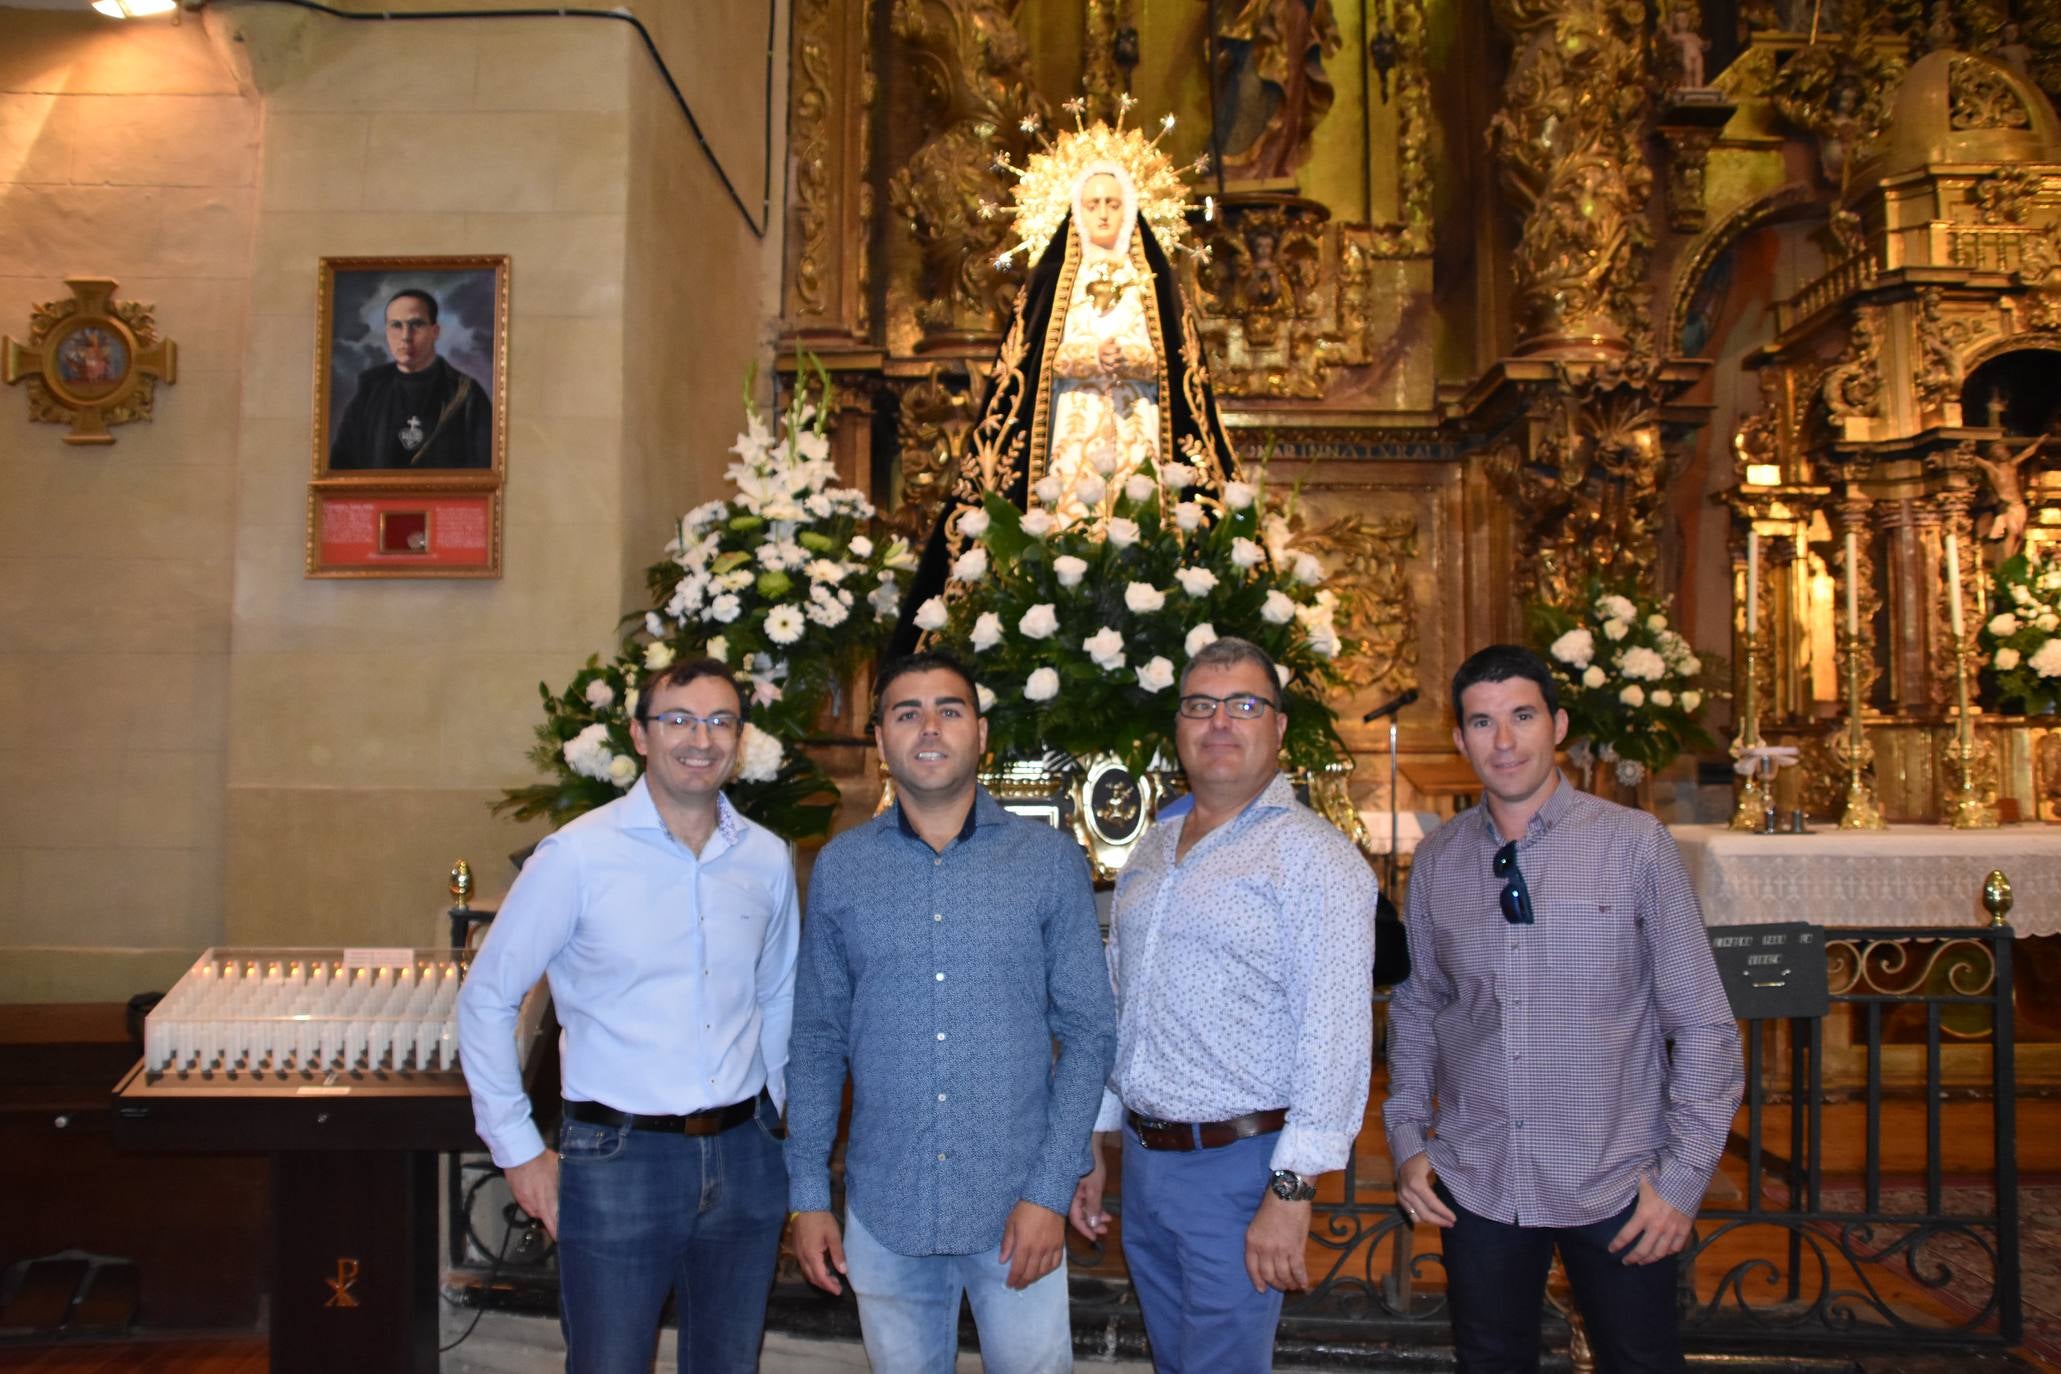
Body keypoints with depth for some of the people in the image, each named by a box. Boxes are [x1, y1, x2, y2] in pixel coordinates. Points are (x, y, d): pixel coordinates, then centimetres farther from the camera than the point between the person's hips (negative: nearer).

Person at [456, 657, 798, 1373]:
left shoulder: (768, 857, 3)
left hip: (743, 1156, 4)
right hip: (618, 1158, -4)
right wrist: (519, 1150, -4)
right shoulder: (577, 853, -10)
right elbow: (486, 998, -3)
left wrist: (778, 1114, 12)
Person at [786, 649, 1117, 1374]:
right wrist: (807, 1195, 2)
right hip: (882, 1206, 2)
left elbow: (1088, 1030, -3)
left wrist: (1051, 1191, -9)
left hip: (1016, 1204, -1)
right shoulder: (840, 867, 1)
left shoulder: (1050, 859, -4)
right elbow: (818, 1038, 5)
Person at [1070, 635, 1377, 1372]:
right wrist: (1095, 1143, 15)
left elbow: (1335, 1036, -18)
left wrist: (1292, 1190, -21)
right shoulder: (1151, 853, 11)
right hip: (1143, 1161, 7)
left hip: (1238, 1168, -7)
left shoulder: (1311, 854, -12)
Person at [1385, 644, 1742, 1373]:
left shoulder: (1634, 842, -9)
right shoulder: (1437, 860, 0)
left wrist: (1684, 1175, -8)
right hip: (1476, 1185, 3)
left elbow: (1703, 1023, -7)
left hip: (1615, 1186, -2)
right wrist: (1407, 1140, 4)